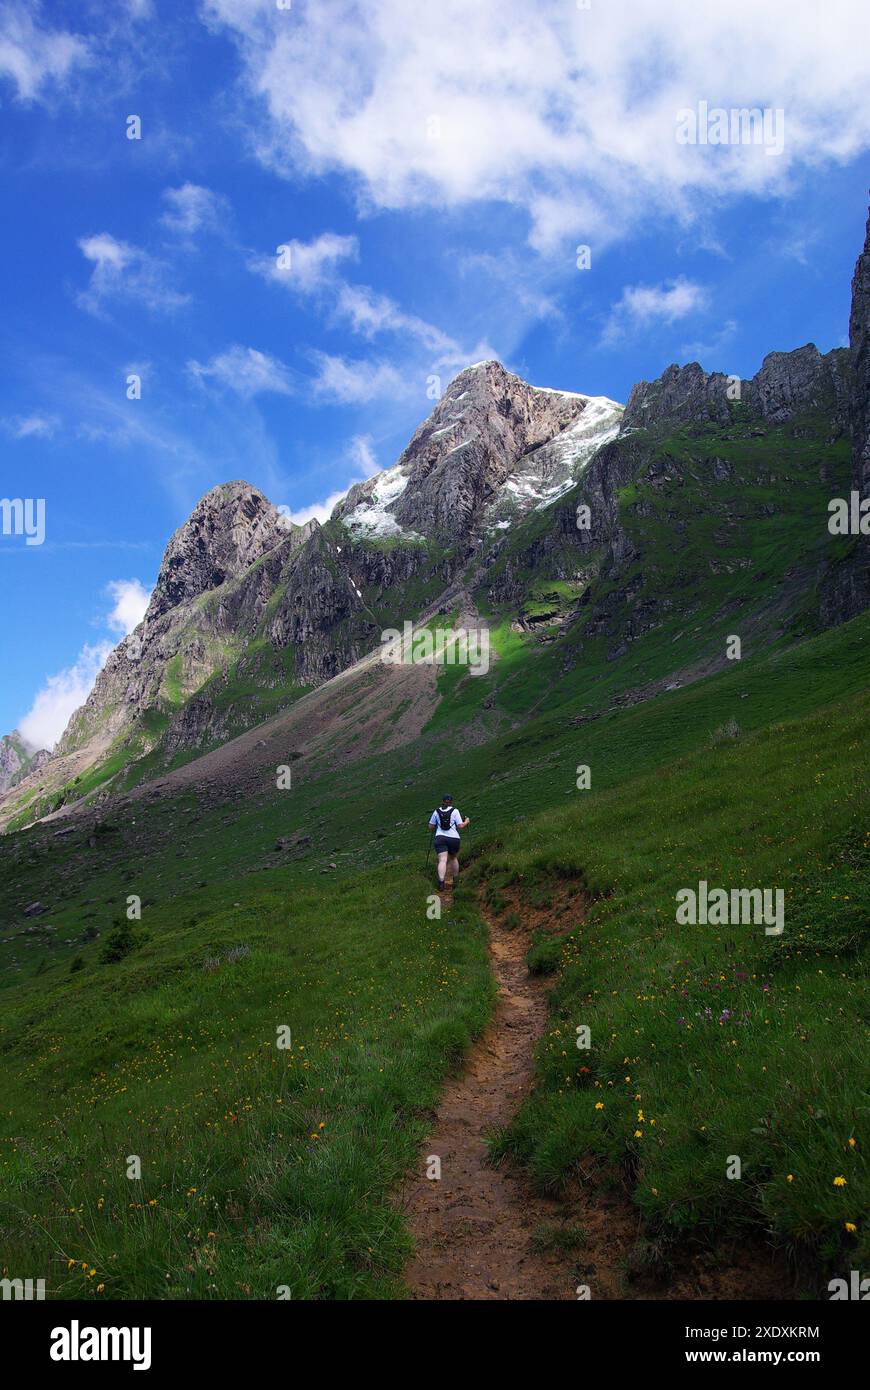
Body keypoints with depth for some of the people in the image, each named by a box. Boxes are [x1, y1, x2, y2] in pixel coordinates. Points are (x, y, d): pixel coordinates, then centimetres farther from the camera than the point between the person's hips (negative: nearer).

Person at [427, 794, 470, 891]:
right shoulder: (455, 811, 1)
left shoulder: (436, 812, 6)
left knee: (442, 860, -11)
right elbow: (461, 826, -3)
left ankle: (441, 882, -30)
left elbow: (431, 827, 10)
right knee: (454, 858, 23)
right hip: (454, 838, 0)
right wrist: (466, 822, 16)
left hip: (440, 838, 0)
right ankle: (454, 881, 31)